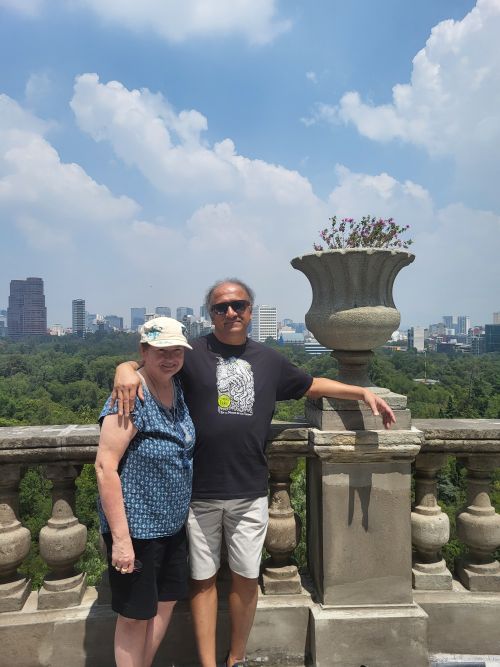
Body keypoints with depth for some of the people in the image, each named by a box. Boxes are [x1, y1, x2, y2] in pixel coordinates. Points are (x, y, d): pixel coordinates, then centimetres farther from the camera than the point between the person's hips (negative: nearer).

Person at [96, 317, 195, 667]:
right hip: (136, 528, -7)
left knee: (167, 601, 21)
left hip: (174, 523, 8)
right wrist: (120, 538, -21)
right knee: (135, 616, 10)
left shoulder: (178, 387, 0)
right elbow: (105, 466, -22)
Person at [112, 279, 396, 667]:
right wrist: (126, 370, -30)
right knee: (204, 578, 11)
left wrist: (364, 393, 16)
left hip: (250, 493, 3)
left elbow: (312, 385, 21)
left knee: (246, 577, 14)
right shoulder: (191, 354, -3)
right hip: (199, 493, -3)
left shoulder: (269, 360, 10)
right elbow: (143, 366, -6)